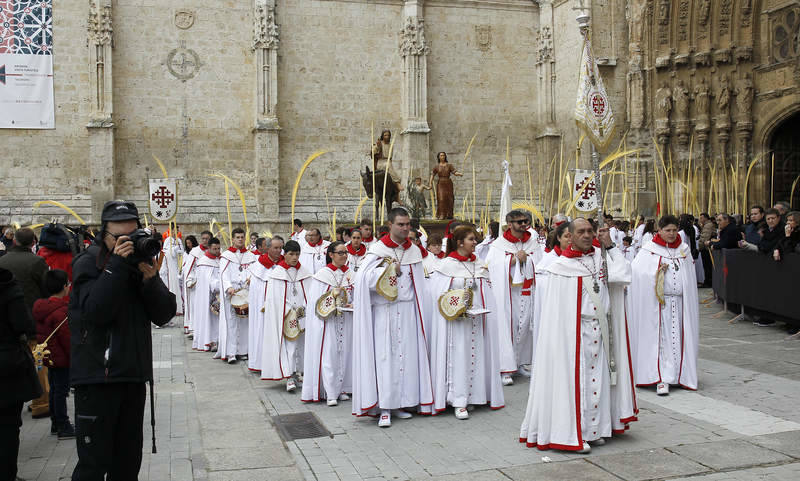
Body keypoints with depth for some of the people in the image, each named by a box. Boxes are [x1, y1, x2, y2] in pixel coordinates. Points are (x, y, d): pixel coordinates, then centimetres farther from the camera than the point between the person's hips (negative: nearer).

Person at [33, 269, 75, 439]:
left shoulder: (40, 306, 8)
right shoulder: (60, 311, -23)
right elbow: (66, 337, -22)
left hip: (49, 358, 9)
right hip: (61, 358, -9)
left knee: (54, 389, 18)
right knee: (61, 391, -2)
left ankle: (56, 423, 28)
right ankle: (63, 428, 4)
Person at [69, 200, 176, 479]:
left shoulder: (141, 262, 10)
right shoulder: (87, 264, -5)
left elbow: (164, 315, 2)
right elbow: (95, 311, -21)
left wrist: (150, 279, -13)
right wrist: (117, 265, -21)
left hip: (134, 376, 5)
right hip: (97, 377, -5)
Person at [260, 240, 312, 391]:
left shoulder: (304, 273, 7)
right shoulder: (277, 273, -2)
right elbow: (276, 297, -5)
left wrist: (302, 310, -8)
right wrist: (291, 311, -10)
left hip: (302, 315, 3)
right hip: (283, 316, -3)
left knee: (299, 343, 6)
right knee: (287, 344, -8)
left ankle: (294, 373, 20)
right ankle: (289, 377, -8)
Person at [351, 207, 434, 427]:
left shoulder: (414, 251, 11)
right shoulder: (378, 249, -4)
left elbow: (419, 284, 15)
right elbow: (364, 277, -18)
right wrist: (391, 271, -15)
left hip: (408, 311, 4)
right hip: (385, 311, -4)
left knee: (406, 355, 5)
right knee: (385, 357, -5)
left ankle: (399, 403, 15)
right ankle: (384, 408, -1)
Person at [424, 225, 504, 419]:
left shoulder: (479, 265, 11)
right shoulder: (447, 265, -4)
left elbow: (487, 293, 15)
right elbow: (437, 293, -8)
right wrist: (455, 308, -18)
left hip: (477, 320, 5)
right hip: (456, 320, -5)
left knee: (477, 354, 6)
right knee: (459, 357, -6)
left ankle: (474, 394, 18)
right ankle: (459, 402, -1)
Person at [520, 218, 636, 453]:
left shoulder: (601, 257, 8)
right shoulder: (562, 266, -6)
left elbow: (624, 274, -5)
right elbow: (557, 309, -6)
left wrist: (609, 246, -4)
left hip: (599, 331, 5)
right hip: (574, 332, -5)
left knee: (597, 379, 9)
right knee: (575, 379, -2)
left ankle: (592, 429, 22)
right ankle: (571, 432, 7)